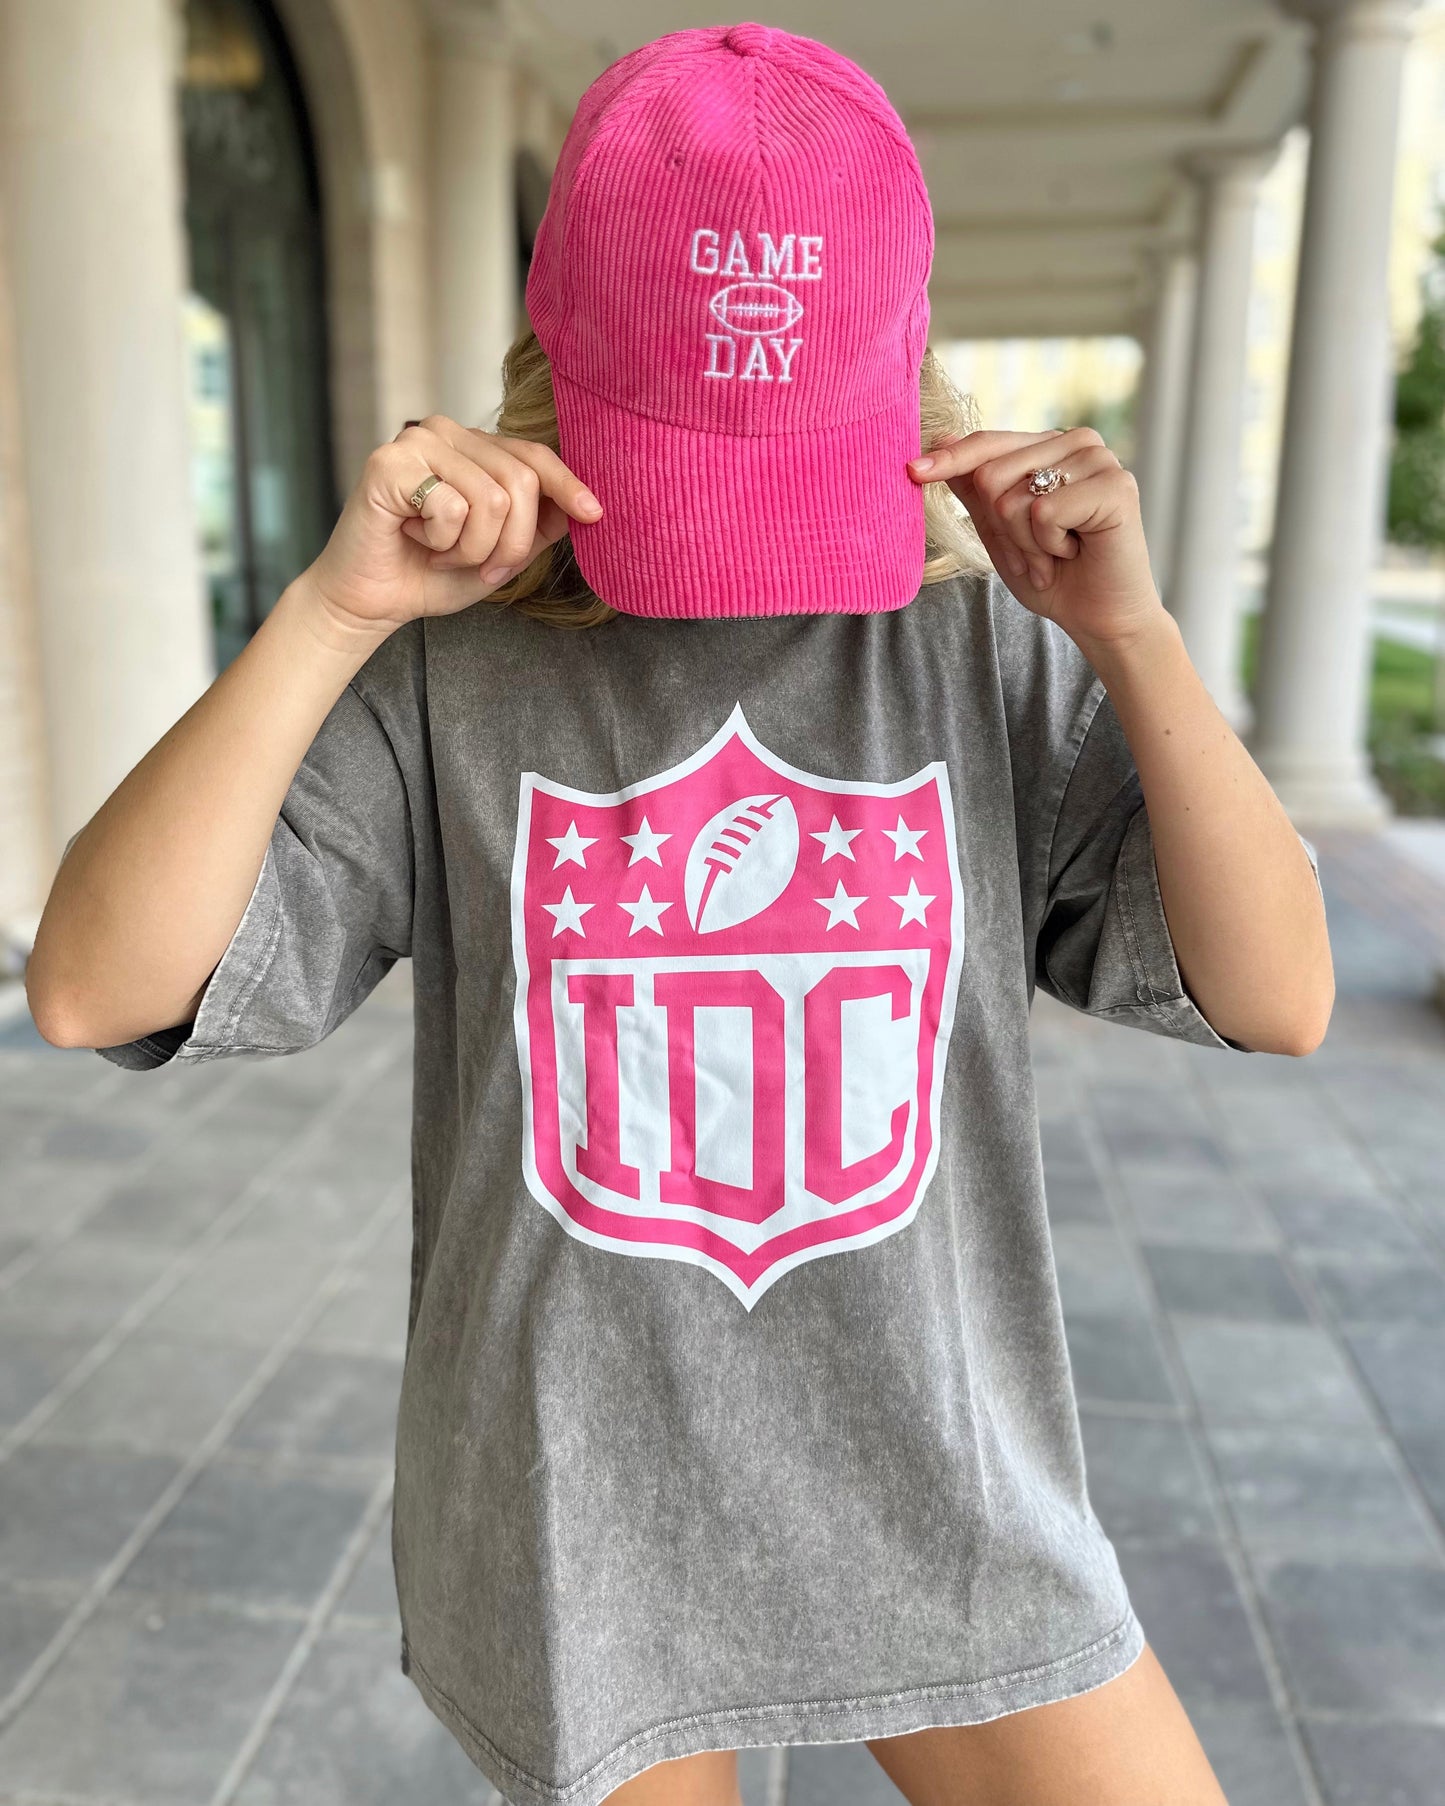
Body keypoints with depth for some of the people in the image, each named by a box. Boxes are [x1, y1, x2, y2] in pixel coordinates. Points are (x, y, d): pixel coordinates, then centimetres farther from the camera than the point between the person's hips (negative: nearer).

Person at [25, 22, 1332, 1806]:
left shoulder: (993, 656, -7)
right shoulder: (445, 676, -11)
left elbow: (1277, 1000, -9)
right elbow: (98, 988, -17)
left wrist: (1134, 631, -20)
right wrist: (331, 608, -25)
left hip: (935, 1495, 1)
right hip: (578, 1517, 0)